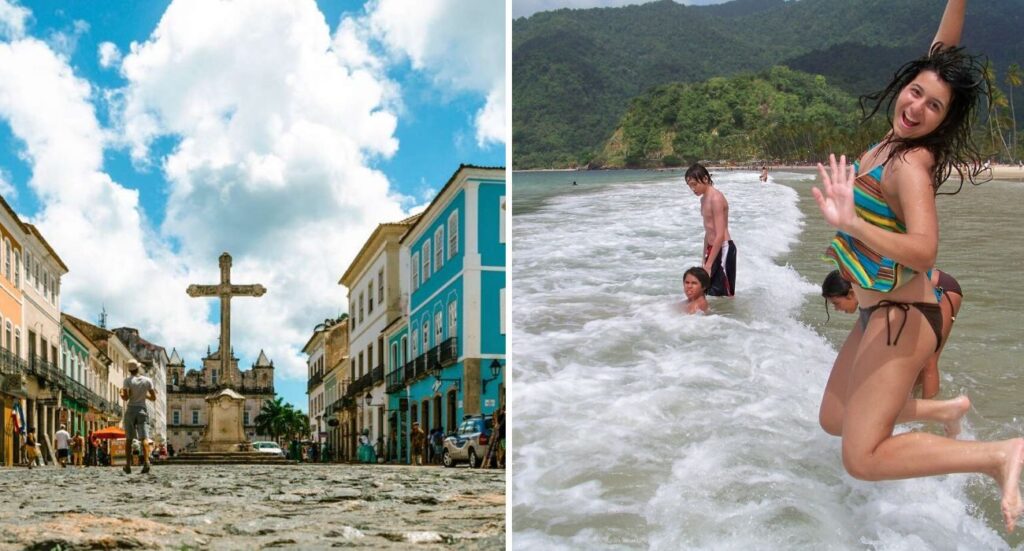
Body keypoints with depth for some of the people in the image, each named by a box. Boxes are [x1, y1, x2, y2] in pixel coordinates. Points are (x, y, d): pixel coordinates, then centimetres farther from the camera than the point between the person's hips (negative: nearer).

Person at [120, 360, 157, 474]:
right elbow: (153, 398, 5)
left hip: (131, 410, -1)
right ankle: (146, 461, -28)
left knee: (129, 439, 9)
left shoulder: (128, 380, -3)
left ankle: (128, 465, 8)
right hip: (142, 410, 1)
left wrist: (121, 393, 11)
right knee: (144, 437, -9)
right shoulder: (148, 380, 4)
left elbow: (126, 397, -10)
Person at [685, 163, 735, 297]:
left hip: (723, 249, -10)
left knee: (724, 296, -6)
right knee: (711, 292, 10)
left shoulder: (716, 198, -17)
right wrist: (704, 258, 24)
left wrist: (709, 264, -22)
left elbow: (720, 235, -21)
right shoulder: (704, 199, 12)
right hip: (713, 248, 10)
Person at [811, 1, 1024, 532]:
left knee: (862, 458, -14)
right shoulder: (896, 139, 1)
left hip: (901, 316, -9)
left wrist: (851, 223, -45)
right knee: (834, 420, 22)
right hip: (878, 313, 9)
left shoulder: (911, 164, -21)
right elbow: (941, 53, 9)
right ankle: (939, 409, 36)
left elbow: (924, 250, -35)